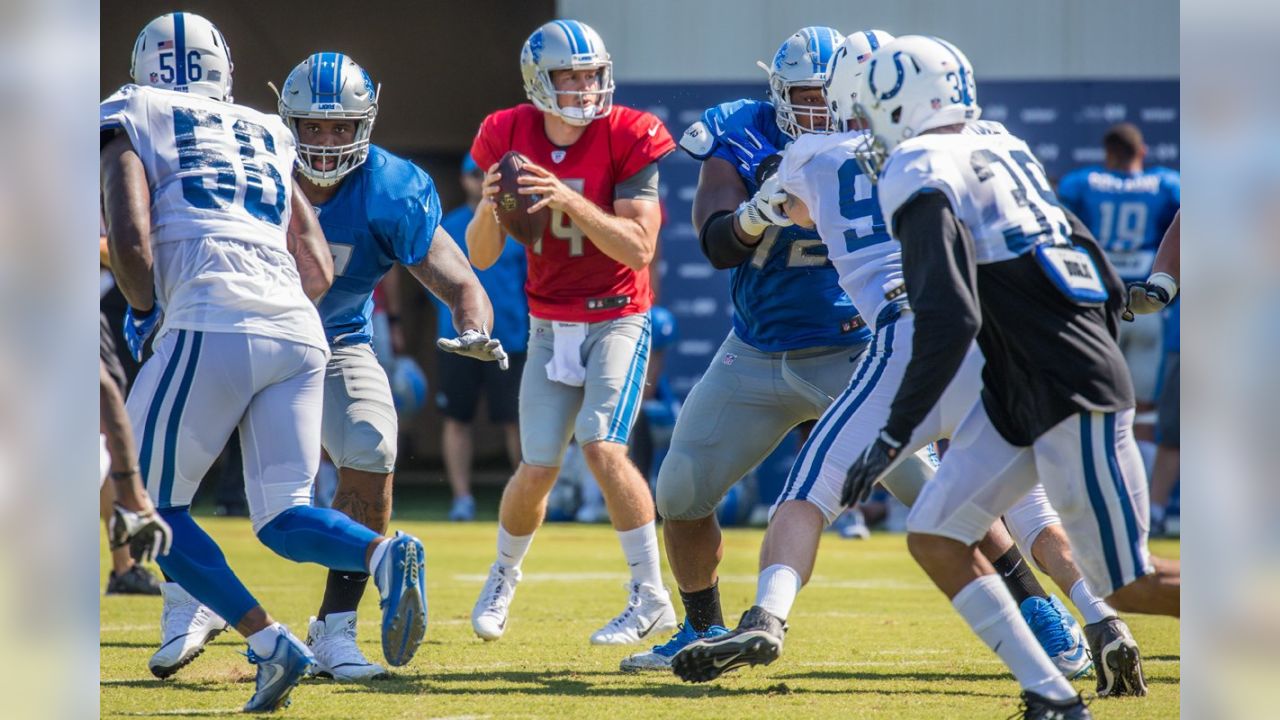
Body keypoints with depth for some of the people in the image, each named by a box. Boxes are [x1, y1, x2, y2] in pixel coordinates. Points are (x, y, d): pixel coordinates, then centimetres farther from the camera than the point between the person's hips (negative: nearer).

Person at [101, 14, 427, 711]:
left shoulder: (130, 121, 11)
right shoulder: (266, 137, 27)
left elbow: (130, 242, -4)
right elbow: (320, 271, 22)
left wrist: (143, 313, 14)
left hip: (213, 326, -5)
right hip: (299, 334, 5)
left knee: (151, 505, 7)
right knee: (283, 516, 8)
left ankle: (269, 643, -7)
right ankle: (384, 554, -23)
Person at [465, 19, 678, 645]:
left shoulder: (626, 139, -14)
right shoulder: (511, 138, -4)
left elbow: (638, 247, -21)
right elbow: (481, 256, -1)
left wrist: (569, 200, -31)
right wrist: (490, 206, -23)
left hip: (617, 318, -3)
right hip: (550, 326, 3)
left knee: (601, 445, -22)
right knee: (538, 469, -1)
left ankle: (651, 597, -12)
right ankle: (502, 579, 28)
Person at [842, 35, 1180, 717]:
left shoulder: (925, 183, -13)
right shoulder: (1003, 156, 14)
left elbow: (951, 321, -24)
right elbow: (1108, 287, 16)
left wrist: (893, 435, -20)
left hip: (1074, 402, -9)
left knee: (1130, 584, -2)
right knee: (934, 537, 4)